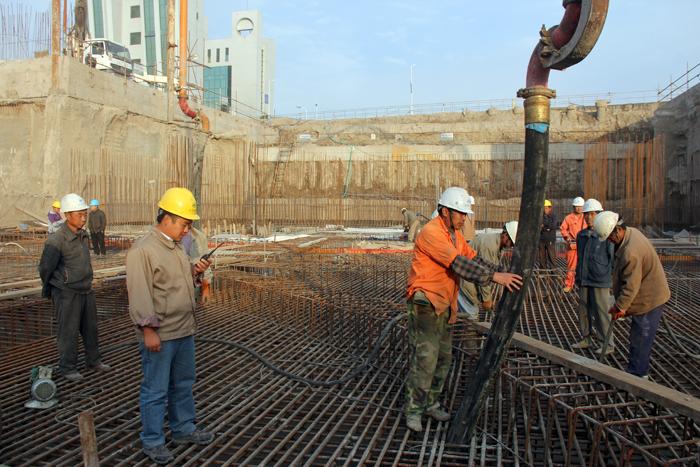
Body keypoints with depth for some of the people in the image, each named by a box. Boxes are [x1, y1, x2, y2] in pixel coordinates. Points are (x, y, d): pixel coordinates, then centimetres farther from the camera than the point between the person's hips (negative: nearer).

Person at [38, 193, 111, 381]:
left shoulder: (83, 235, 7)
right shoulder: (56, 239, -15)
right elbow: (45, 268, -7)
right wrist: (48, 292, 4)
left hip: (86, 290, 7)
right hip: (66, 292, -7)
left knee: (90, 327, 14)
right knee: (68, 331, 3)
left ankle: (93, 360, 30)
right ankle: (68, 368, 16)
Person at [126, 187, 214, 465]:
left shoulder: (176, 246, 13)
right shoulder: (142, 250, -15)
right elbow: (139, 294, -18)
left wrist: (196, 273, 1)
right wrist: (149, 330, -20)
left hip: (184, 330, 9)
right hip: (159, 335, -8)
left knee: (183, 384, 19)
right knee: (155, 391, 5)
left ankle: (184, 430, 34)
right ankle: (152, 442, 21)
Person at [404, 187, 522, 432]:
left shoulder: (454, 234, 12)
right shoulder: (431, 233, -20)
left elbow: (473, 258, 10)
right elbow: (458, 264, -28)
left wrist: (503, 272, -4)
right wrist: (494, 277, -31)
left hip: (444, 305, 10)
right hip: (425, 304, -10)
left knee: (443, 357, 15)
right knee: (425, 358, -6)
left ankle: (430, 403, 29)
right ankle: (412, 411, 8)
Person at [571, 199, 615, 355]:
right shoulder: (581, 235, 10)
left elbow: (615, 259, -2)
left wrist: (611, 277, -4)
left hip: (600, 283, -6)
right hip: (583, 282, 6)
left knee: (601, 313, 0)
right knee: (584, 311, 12)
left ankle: (606, 344, 12)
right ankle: (586, 339, 26)